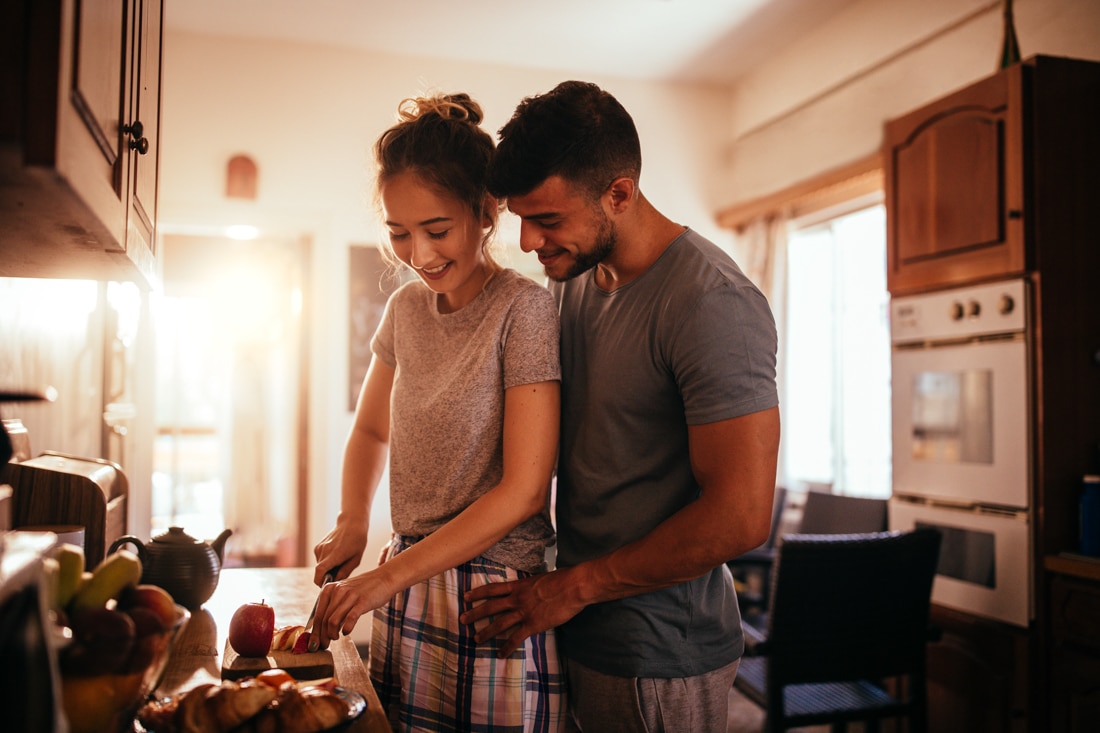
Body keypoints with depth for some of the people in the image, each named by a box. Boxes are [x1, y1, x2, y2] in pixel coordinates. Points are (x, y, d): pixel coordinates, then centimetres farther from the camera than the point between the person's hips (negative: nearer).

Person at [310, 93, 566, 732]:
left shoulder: (524, 308, -15)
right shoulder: (406, 307, 5)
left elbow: (524, 490, -18)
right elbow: (371, 429, 19)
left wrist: (390, 575, -18)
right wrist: (352, 524, 1)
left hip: (496, 602, -5)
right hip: (407, 587, 6)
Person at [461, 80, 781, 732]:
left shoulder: (711, 303, -21)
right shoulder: (572, 281, 5)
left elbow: (740, 516, -24)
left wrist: (575, 586, -15)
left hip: (659, 658, -7)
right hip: (575, 629, 7)